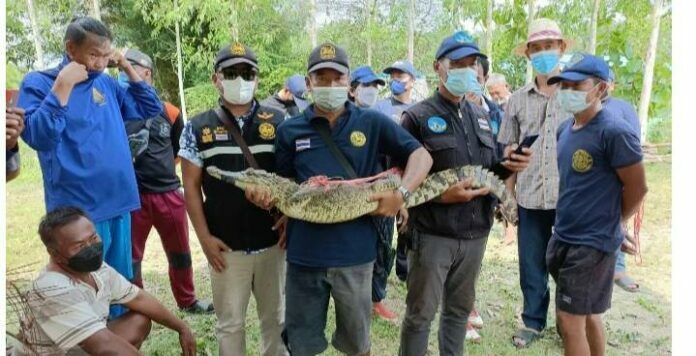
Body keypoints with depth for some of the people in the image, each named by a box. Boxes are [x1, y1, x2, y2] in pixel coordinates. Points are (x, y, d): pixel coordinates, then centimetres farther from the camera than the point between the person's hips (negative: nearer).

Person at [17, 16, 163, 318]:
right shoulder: (38, 83, -4)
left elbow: (151, 108, 15)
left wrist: (128, 68, 7)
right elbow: (37, 137, -17)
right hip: (78, 210, -5)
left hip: (119, 204, 6)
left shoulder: (106, 83, 10)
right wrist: (62, 86, -18)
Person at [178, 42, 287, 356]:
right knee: (230, 322, 13)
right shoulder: (198, 128, 1)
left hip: (273, 241, 1)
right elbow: (191, 186, 1)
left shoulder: (278, 122, 2)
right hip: (226, 246, -1)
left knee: (275, 317, 17)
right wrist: (205, 237, -5)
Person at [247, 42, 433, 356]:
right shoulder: (290, 131, 3)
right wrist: (267, 196, -11)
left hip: (355, 252, 0)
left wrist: (401, 193, -16)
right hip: (304, 253, 1)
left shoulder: (373, 123, -1)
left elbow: (421, 155, 0)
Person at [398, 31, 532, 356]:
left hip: (475, 233, 6)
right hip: (433, 234, -6)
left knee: (460, 309, 20)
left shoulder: (481, 117, 11)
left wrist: (507, 165, -4)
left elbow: (488, 172, 17)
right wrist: (441, 196, -22)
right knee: (420, 314, 8)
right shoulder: (417, 117, -8)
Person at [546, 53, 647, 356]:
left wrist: (607, 225, 3)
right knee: (587, 315, 20)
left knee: (570, 321, 0)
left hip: (592, 244, -7)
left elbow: (637, 188, -10)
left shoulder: (615, 132, -17)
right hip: (562, 238, 7)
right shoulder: (565, 130, 7)